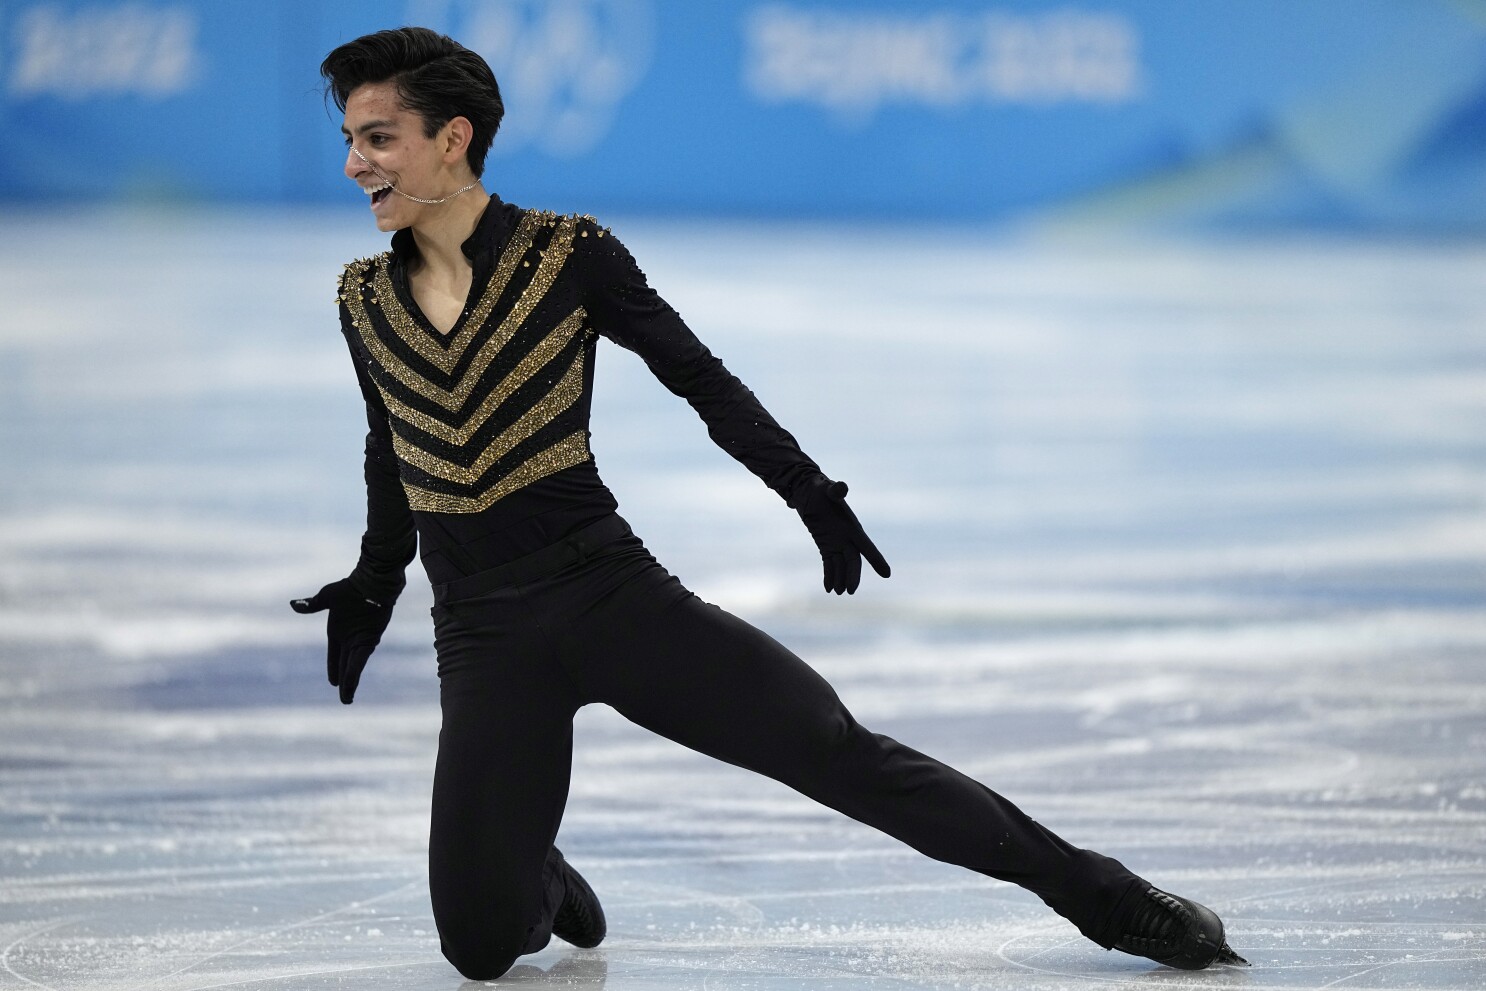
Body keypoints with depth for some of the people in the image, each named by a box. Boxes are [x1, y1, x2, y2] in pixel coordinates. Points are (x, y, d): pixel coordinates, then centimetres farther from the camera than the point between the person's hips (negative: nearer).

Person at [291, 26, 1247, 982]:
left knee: (834, 746, -12)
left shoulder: (568, 255, -6)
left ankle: (1099, 894, -1)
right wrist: (376, 581, 29)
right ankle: (540, 886, 29)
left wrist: (810, 491, 3)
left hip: (610, 590, -2)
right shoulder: (367, 299, 4)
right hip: (482, 640, 2)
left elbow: (699, 377, 4)